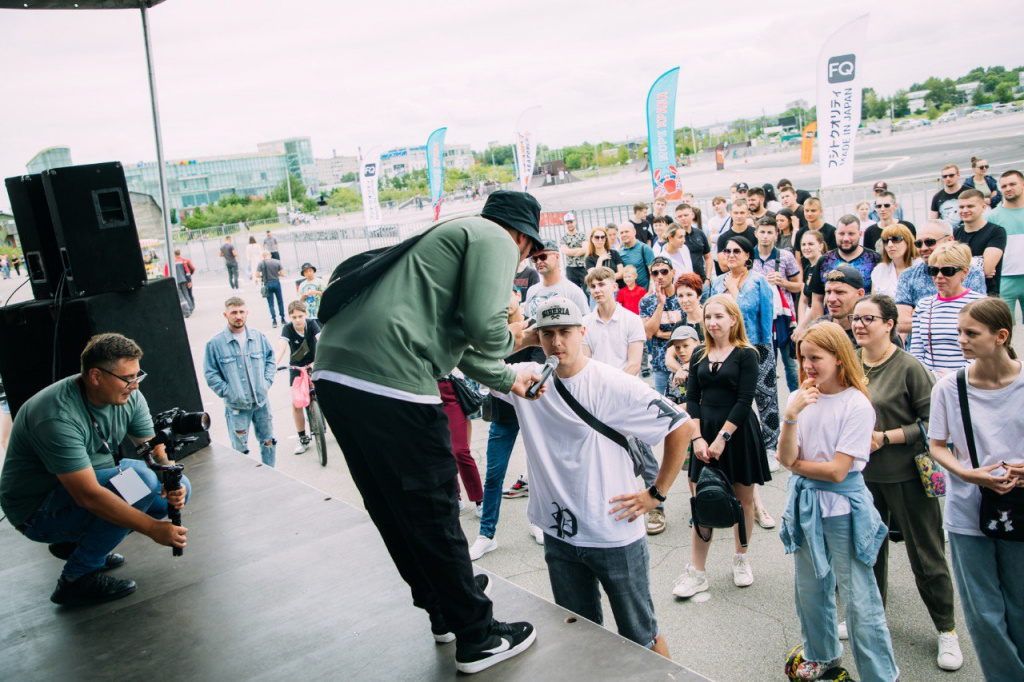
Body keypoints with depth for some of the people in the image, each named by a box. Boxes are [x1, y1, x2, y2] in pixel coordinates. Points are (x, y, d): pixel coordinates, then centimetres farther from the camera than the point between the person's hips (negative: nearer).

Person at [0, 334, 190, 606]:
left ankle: (75, 542, 10)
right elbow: (89, 495, -35)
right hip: (38, 510, -8)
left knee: (177, 489, -4)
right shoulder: (58, 417, -31)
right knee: (140, 479, -30)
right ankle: (76, 579, -15)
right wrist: (153, 528, -36)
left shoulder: (129, 397, -8)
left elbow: (156, 449, -5)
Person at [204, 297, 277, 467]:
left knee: (268, 442, 15)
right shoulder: (215, 343, -7)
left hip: (262, 401, 3)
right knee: (240, 449, 1)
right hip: (236, 406, -3)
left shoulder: (258, 336, 2)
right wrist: (227, 392, -12)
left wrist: (267, 382, 1)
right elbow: (210, 374, -4)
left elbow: (270, 359, 13)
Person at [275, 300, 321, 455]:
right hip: (296, 368, 0)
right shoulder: (287, 328, -19)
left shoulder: (312, 323, -17)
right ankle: (303, 439, 9)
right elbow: (281, 348, -33)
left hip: (314, 364, 0)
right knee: (296, 403, -6)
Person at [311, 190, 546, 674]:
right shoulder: (495, 239, 3)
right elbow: (484, 325, -14)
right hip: (390, 383, -10)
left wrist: (510, 379, 41)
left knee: (394, 512, 19)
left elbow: (461, 346, 35)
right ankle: (477, 639, 20)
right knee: (434, 516, 3)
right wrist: (512, 338, 8)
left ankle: (444, 614, 39)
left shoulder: (447, 235, 31)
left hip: (333, 372, 10)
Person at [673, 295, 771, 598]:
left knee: (743, 499, 10)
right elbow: (692, 399, 5)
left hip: (739, 433, -3)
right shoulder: (699, 356, 8)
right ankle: (697, 572, 7)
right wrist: (698, 438, -7)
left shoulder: (746, 354, -4)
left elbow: (744, 401, -11)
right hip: (705, 431, 3)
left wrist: (722, 438, -15)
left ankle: (741, 558, 30)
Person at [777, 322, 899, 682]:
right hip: (804, 504, 6)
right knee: (810, 588, 20)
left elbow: (837, 470, -17)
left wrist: (797, 464, -6)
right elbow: (786, 458, -10)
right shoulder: (800, 399, -1)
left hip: (843, 506, -5)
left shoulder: (857, 404, -14)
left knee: (859, 598, 2)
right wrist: (791, 416, -22)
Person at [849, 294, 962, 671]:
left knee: (926, 554, 7)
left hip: (906, 474, -5)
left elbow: (931, 421, -14)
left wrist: (885, 437, -19)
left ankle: (946, 629, 25)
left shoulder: (909, 367, -13)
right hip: (862, 472, 5)